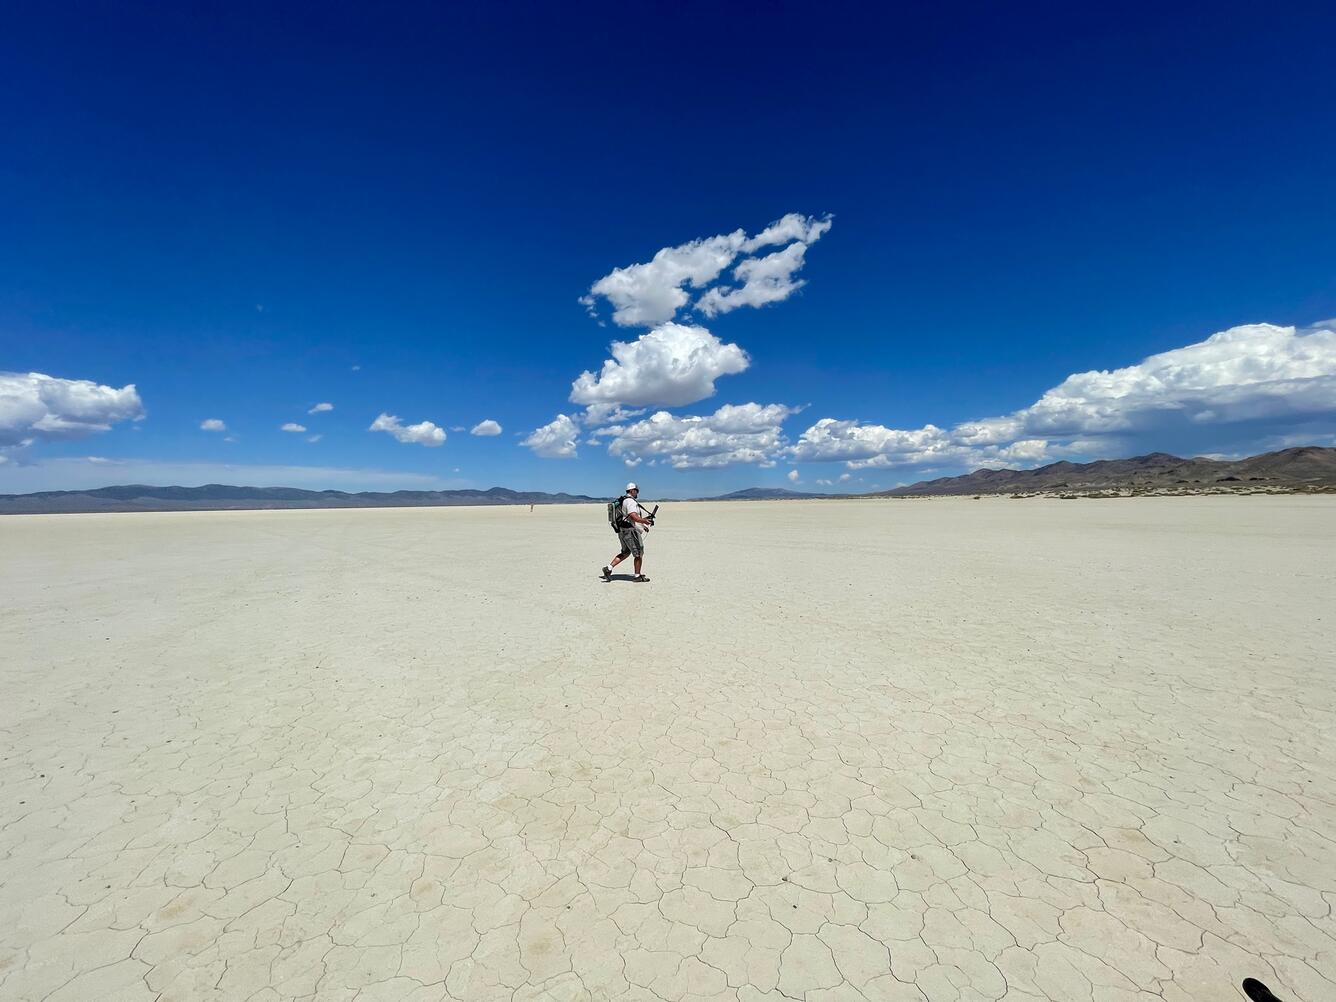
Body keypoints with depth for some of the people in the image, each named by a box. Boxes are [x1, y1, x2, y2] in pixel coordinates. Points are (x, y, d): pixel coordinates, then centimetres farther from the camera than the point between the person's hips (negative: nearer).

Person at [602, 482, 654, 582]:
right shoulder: (630, 501, -15)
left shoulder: (624, 501, 18)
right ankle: (637, 576, 13)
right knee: (639, 554, 3)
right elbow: (634, 517, -27)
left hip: (623, 531, 10)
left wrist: (642, 525, 22)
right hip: (630, 532, -10)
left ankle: (608, 568, 13)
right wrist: (645, 521, -14)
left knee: (625, 553, 19)